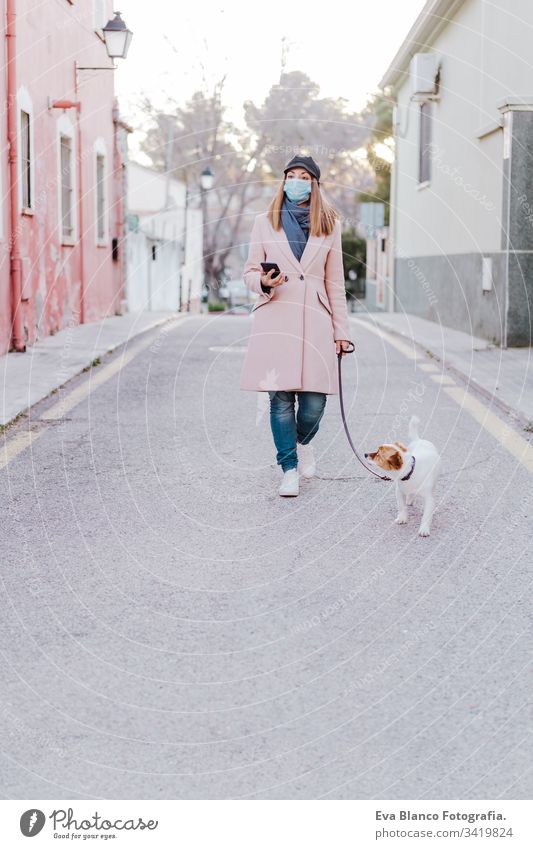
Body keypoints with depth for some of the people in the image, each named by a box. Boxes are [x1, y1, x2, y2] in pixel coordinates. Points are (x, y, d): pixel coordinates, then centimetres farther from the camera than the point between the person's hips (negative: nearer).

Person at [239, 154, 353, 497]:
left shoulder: (329, 224, 11)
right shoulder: (265, 222, 9)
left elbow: (335, 283, 12)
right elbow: (250, 271, 12)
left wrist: (342, 330, 9)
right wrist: (264, 282, -12)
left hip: (315, 320, 1)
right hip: (275, 319, 0)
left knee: (314, 400, -4)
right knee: (281, 398, -4)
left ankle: (303, 442, 29)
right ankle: (290, 469, 10)